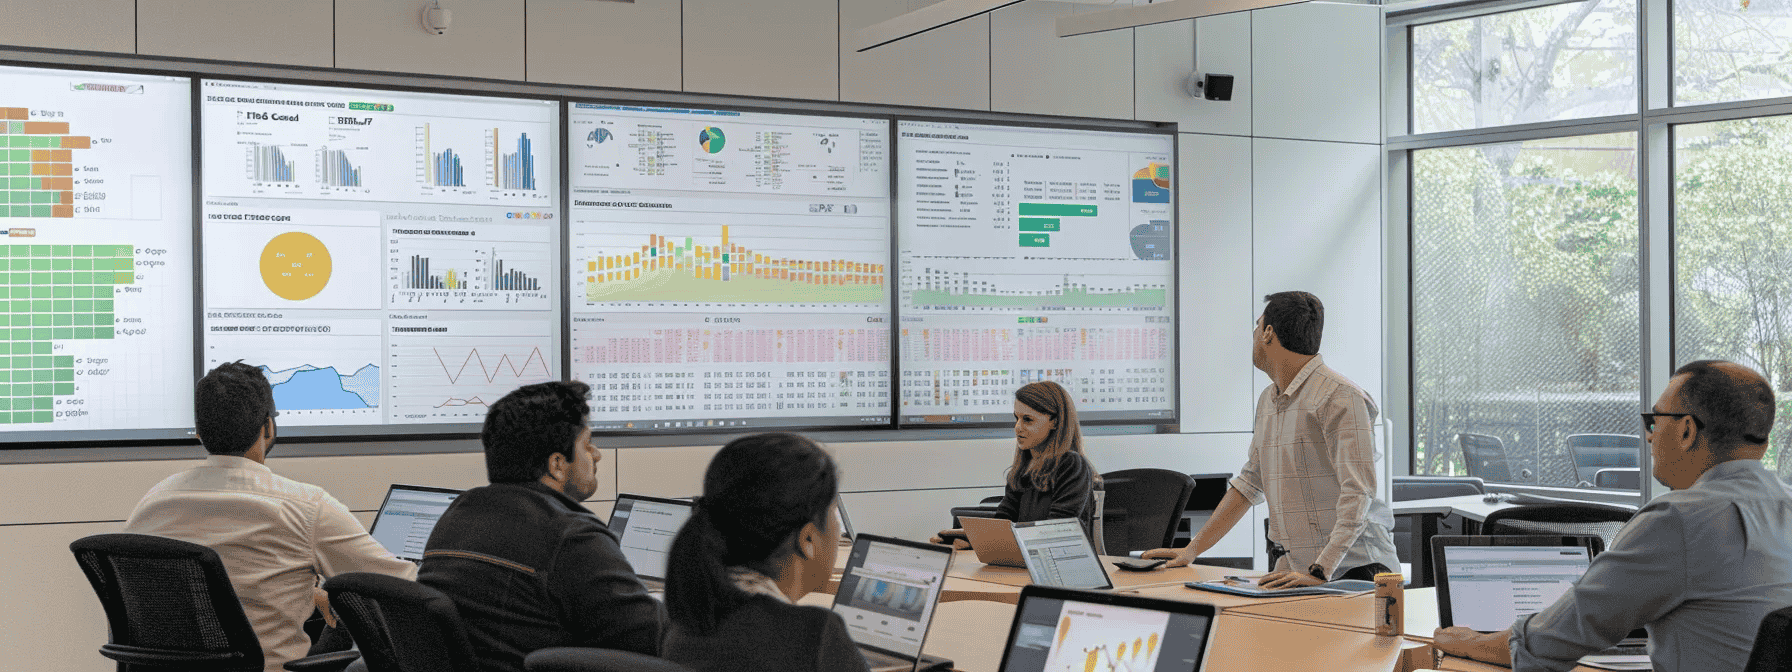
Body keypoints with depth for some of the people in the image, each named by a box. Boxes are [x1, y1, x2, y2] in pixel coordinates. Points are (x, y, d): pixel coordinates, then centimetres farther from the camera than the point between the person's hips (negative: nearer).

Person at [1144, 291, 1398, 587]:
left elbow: (1358, 491, -21)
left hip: (1354, 567, -8)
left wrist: (1320, 572, -30)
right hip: (1300, 569, 8)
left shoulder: (1340, 396, -12)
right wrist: (1193, 549, 20)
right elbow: (1249, 483, 26)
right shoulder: (1268, 400, 17)